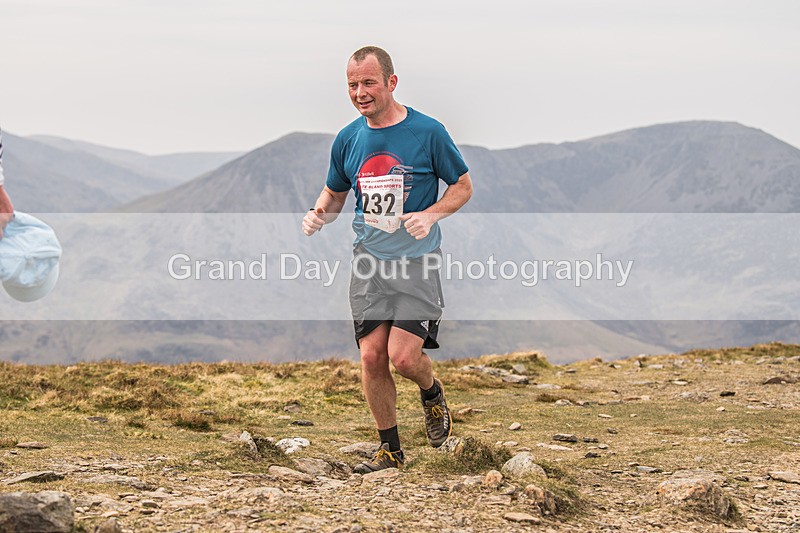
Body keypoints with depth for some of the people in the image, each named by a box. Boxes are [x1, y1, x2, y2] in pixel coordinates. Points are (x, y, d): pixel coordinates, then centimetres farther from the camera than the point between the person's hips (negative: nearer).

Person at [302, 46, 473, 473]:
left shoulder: (428, 132, -6)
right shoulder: (347, 140, 6)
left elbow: (463, 186, 4)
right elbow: (334, 194, 20)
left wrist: (430, 215, -14)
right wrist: (318, 214, -2)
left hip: (416, 260, -4)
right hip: (368, 259, 4)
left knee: (403, 355, -14)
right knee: (371, 356, -1)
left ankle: (432, 393, 21)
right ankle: (390, 449, 15)